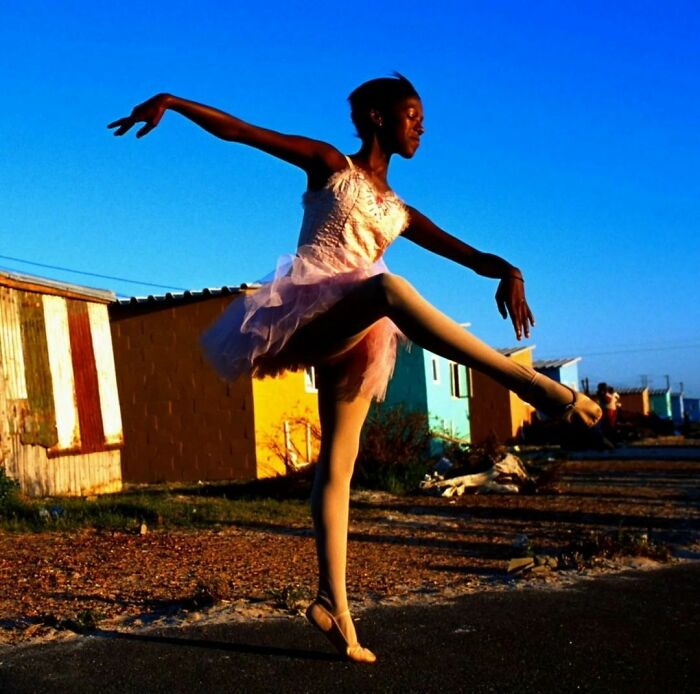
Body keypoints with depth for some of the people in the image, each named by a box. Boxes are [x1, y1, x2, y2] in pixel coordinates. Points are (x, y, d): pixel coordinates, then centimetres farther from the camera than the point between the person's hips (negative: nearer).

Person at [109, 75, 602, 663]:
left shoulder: (400, 212, 21)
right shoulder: (329, 164, 9)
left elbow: (471, 255, 13)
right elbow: (237, 129, 5)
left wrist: (509, 273, -8)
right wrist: (170, 101, -7)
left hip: (351, 336, 6)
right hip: (306, 315, -6)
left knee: (339, 463, 0)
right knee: (388, 288, -36)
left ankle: (333, 603, 2)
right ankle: (529, 383, -43)